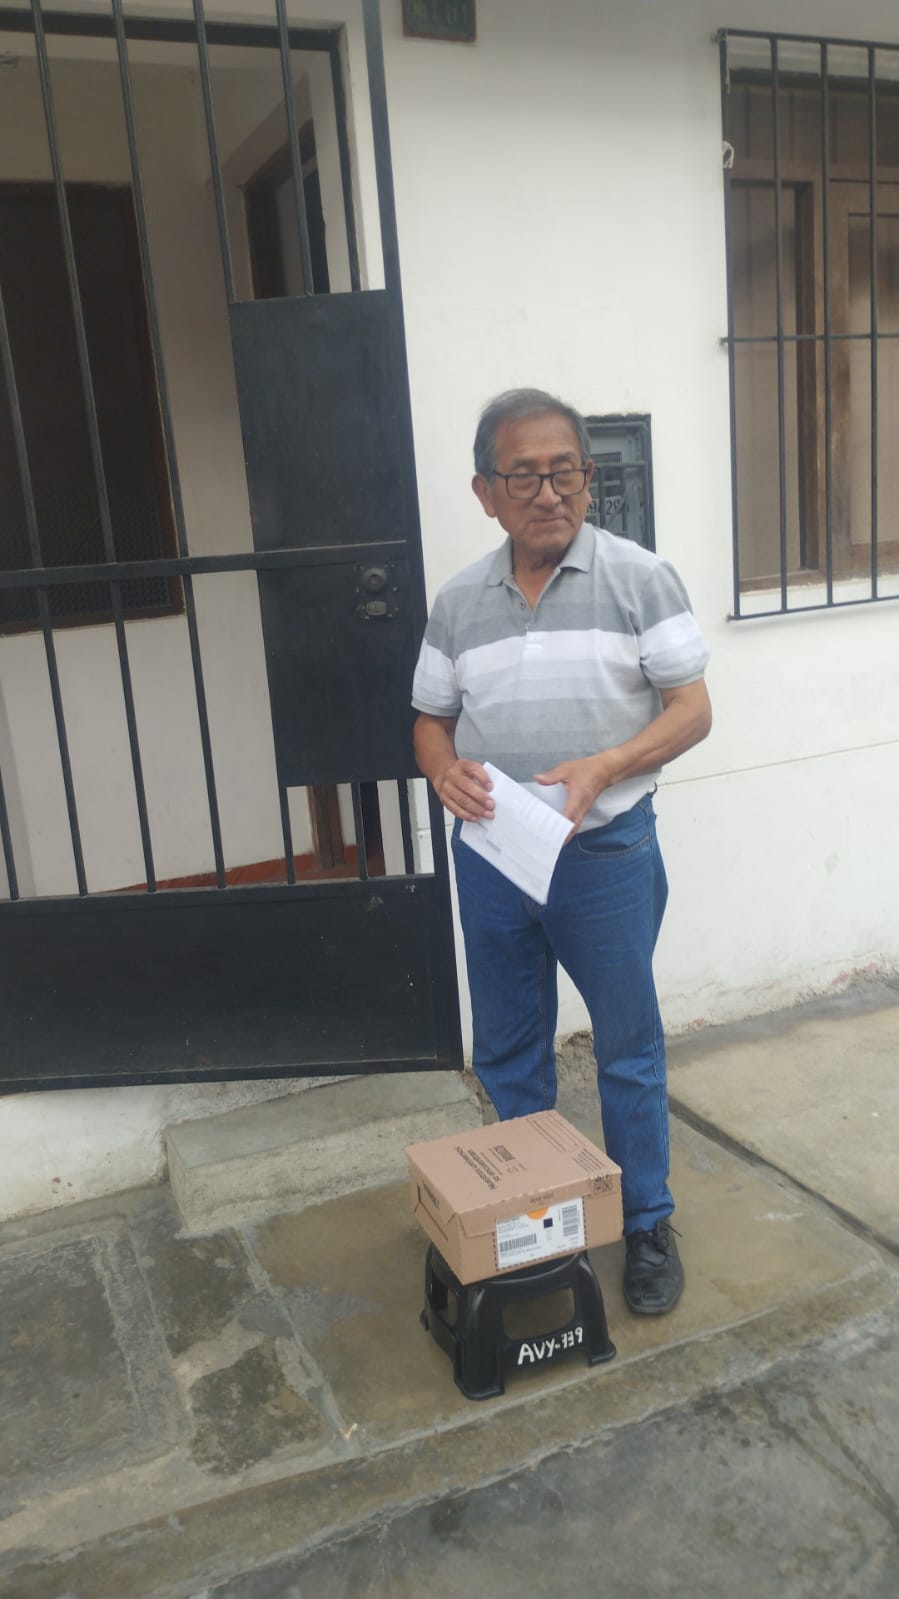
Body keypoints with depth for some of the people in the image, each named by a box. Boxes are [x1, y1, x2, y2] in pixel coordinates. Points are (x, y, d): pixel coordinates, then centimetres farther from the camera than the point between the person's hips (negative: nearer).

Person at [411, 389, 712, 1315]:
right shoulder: (458, 602, 5)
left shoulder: (638, 578, -5)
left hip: (605, 851, -3)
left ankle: (646, 1224, 28)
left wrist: (605, 767, -23)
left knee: (628, 1048, 8)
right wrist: (444, 770, -12)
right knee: (507, 1052, 15)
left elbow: (690, 708, -6)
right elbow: (431, 719, 11)